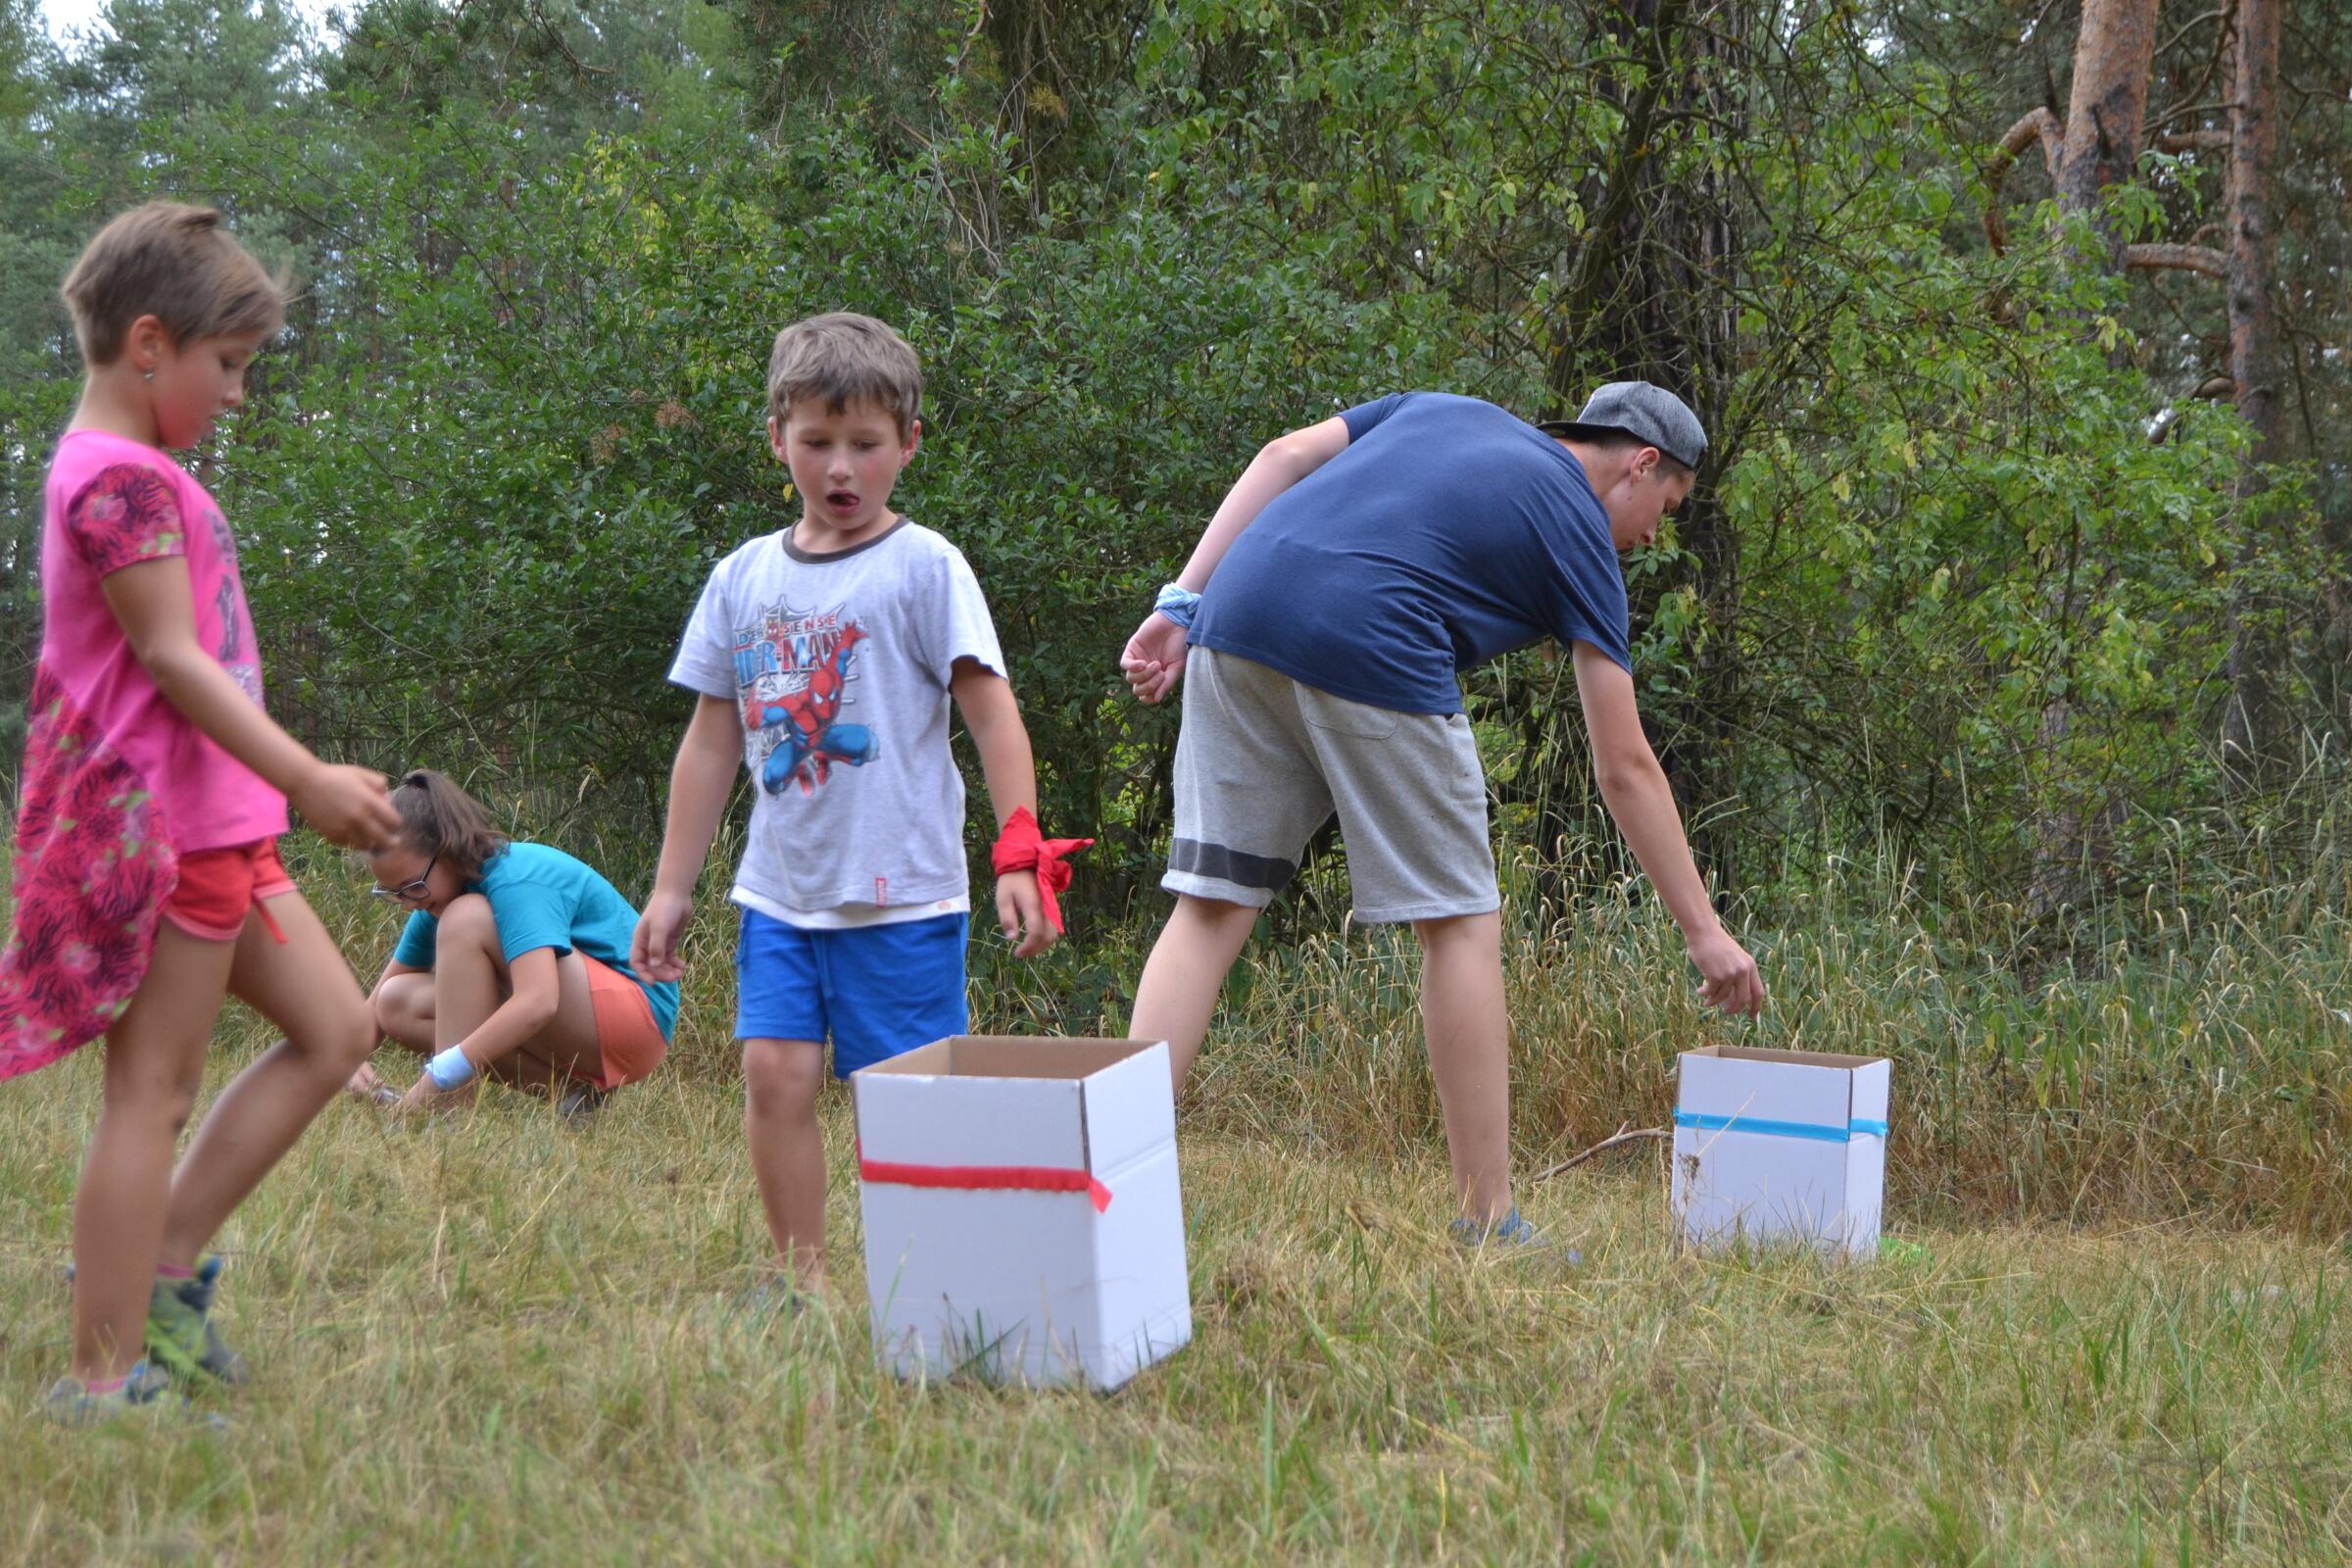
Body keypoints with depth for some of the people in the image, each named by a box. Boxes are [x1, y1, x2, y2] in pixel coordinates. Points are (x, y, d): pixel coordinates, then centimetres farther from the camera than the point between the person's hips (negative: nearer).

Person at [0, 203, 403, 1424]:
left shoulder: (132, 473, 17)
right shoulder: (120, 478, -15)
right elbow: (171, 658, -21)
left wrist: (294, 785, 23)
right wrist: (308, 779, -25)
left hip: (213, 823, 10)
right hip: (158, 821, -10)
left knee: (335, 1029, 12)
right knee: (154, 1095, -5)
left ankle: (164, 1266, 14)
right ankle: (103, 1380, 2)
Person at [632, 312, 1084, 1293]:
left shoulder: (923, 568, -3)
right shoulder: (744, 578, 11)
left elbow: (993, 716, -6)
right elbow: (712, 741, 16)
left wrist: (1019, 856, -15)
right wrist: (672, 889, 15)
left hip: (900, 894, -4)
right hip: (779, 890, 4)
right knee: (775, 1075, -4)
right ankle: (799, 1280, 8)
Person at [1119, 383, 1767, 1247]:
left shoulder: (1444, 410, 29)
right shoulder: (1578, 534, 14)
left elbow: (1283, 455, 16)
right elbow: (1625, 769, 11)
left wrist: (1182, 603, 13)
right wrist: (1704, 931, 16)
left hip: (1237, 617, 6)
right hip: (1370, 653, -6)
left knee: (1211, 902, 9)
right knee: (1462, 924, 7)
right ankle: (1487, 1225, 9)